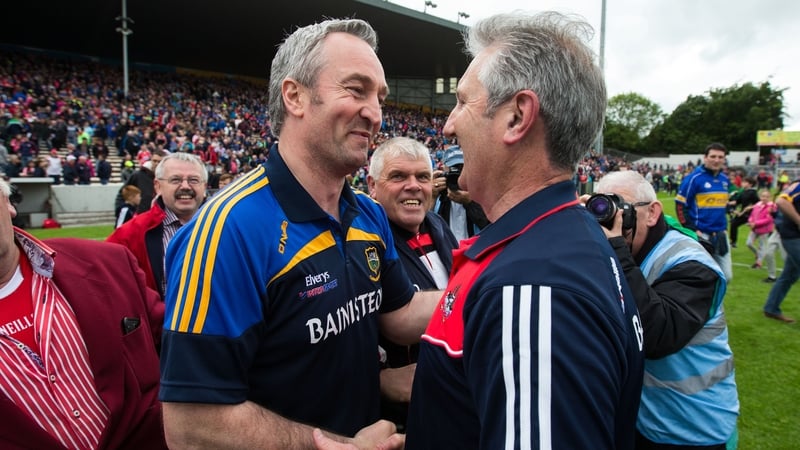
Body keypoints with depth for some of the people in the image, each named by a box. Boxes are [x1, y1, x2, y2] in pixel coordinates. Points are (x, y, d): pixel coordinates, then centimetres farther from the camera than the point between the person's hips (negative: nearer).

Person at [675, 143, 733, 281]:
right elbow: (680, 205, -10)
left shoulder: (725, 179, 9)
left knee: (726, 276, 8)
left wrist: (723, 225, 15)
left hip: (720, 235, 7)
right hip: (701, 235, -6)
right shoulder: (694, 178, -11)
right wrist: (692, 230, -15)